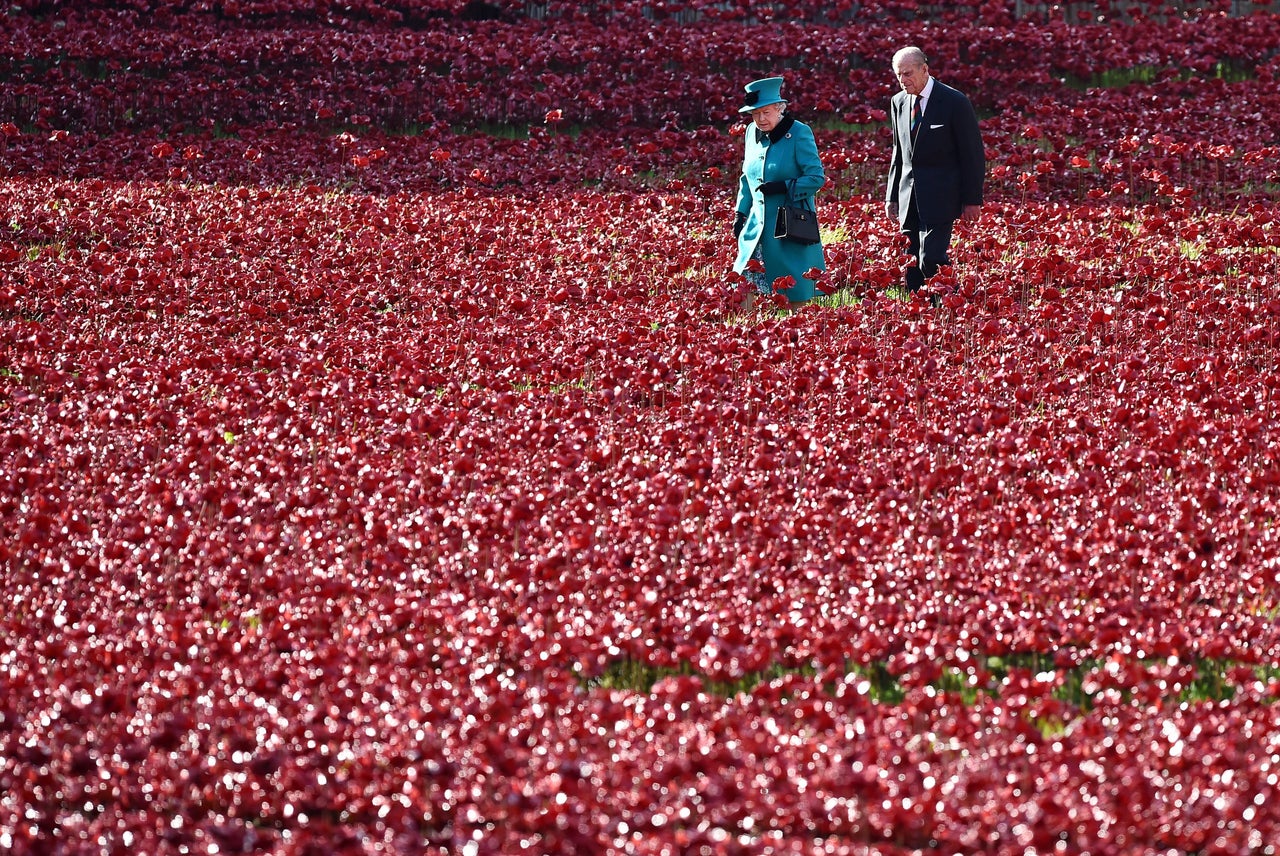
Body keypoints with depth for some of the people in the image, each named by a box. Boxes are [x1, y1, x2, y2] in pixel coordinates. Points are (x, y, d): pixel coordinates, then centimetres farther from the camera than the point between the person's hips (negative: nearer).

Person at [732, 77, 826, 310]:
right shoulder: (752, 133, 8)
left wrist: (783, 187, -22)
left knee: (796, 295, 1)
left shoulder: (799, 133, -11)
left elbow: (817, 177, -12)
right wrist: (741, 212, 15)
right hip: (758, 226, 6)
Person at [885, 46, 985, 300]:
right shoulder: (898, 103, 10)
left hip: (939, 196, -6)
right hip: (909, 198, 6)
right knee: (912, 265, 4)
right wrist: (892, 196, 15)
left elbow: (973, 153, -6)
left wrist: (972, 200, -9)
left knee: (931, 259, -18)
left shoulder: (955, 102, -8)